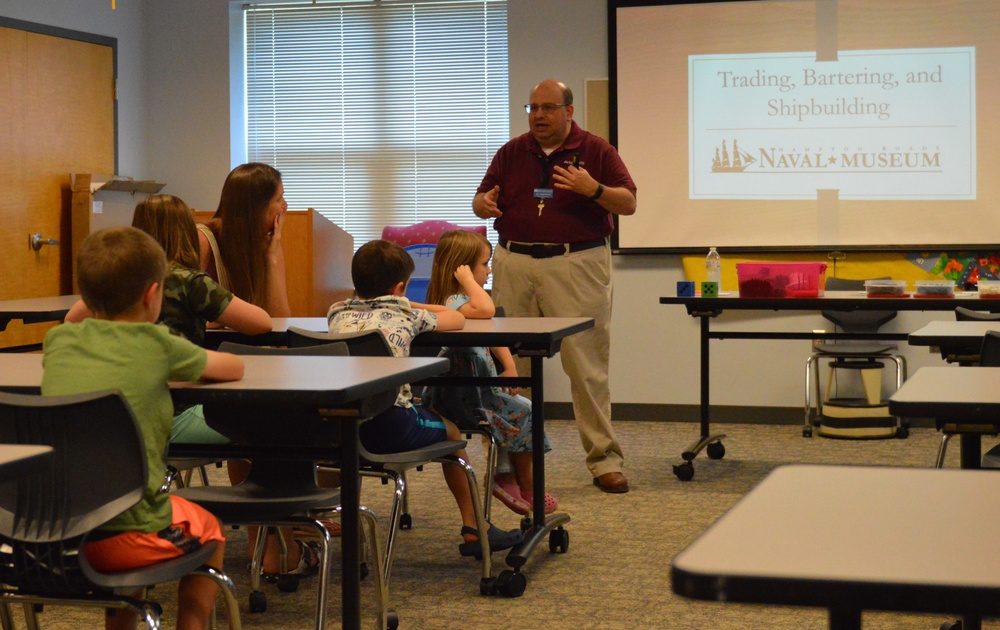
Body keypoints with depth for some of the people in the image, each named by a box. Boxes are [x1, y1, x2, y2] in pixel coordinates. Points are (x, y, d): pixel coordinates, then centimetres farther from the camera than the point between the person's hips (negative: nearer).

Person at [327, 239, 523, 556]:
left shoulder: (339, 313, 17)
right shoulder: (406, 315, 9)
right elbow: (457, 319, 24)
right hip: (390, 426, -3)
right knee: (449, 430, 27)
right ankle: (473, 529, 32)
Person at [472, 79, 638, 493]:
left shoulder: (596, 151, 5)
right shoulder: (511, 153, 14)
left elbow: (628, 203, 0)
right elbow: (480, 202, 15)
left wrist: (594, 190, -18)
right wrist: (485, 205, -9)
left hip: (577, 265, -3)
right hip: (514, 264, 3)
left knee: (587, 364, -5)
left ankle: (604, 460, 2)